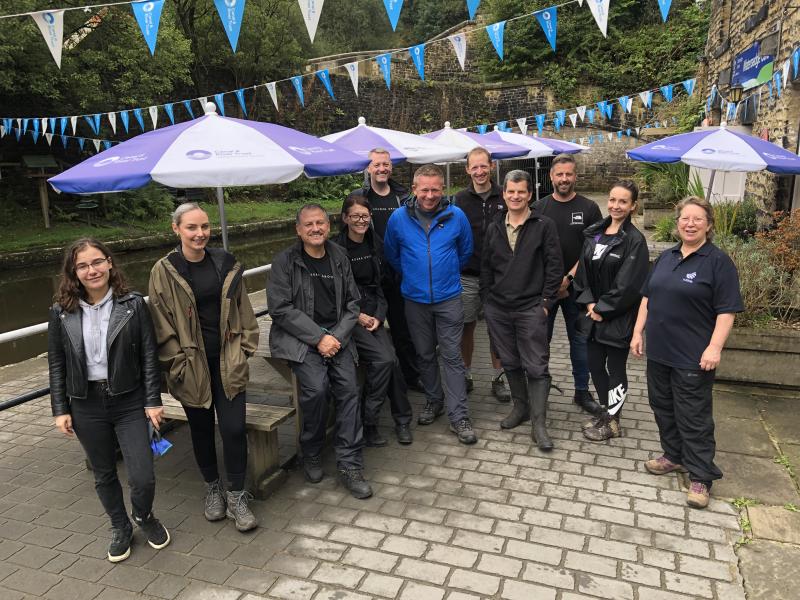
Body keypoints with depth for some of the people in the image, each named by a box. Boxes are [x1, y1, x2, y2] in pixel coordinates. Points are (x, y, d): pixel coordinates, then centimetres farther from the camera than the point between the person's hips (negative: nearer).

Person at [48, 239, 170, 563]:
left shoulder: (133, 304, -7)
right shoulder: (62, 312, -2)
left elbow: (149, 355, -5)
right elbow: (56, 364, 4)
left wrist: (153, 400, -7)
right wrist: (60, 410, 2)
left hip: (129, 401, -2)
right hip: (86, 405, 2)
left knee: (143, 477, -3)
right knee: (104, 475, 16)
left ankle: (144, 517, 31)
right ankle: (120, 528, 40)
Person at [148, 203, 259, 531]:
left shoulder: (226, 264, 2)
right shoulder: (164, 272, -6)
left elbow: (243, 310, 8)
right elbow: (162, 325, -5)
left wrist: (243, 350, 2)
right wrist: (178, 365, -8)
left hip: (228, 361, 1)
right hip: (191, 365, -1)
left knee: (234, 428, -3)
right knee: (201, 428, 13)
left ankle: (237, 496, 15)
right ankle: (213, 488, 35)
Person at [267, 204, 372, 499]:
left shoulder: (339, 257, 10)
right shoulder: (285, 261, -3)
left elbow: (352, 303, 11)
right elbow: (280, 308, -9)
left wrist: (338, 336, -6)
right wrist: (318, 337, -15)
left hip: (336, 335, 4)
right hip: (299, 338, -3)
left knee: (349, 390, -14)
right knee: (316, 388, -24)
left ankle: (349, 466, -2)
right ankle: (311, 454, 2)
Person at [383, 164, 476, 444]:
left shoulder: (456, 216, -6)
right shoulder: (398, 218, -4)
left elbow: (465, 251, 10)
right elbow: (391, 253, 12)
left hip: (449, 298, -2)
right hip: (415, 300, 2)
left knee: (452, 357, -1)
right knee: (425, 355, 14)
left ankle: (459, 417, 5)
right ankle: (433, 400, 33)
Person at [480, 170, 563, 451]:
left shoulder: (544, 225, -3)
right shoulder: (494, 228, 10)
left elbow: (554, 266, -5)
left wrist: (546, 302, -9)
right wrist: (487, 298, 8)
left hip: (531, 309, -4)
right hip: (497, 309, 4)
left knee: (537, 366, -3)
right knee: (510, 362, 15)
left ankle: (539, 424, 4)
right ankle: (520, 406, 33)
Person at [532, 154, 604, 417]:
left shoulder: (589, 208, 1)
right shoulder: (539, 208, 4)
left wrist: (569, 277, -12)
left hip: (575, 286, 0)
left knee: (580, 340, 9)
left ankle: (582, 391, 23)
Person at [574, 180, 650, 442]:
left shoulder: (635, 240, -13)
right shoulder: (594, 233, 6)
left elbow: (627, 285, -16)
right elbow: (583, 271, 7)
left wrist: (602, 308, -13)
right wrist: (589, 303, -4)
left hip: (619, 317, -6)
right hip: (594, 313, 6)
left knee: (615, 367, 7)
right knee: (594, 364, 13)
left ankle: (612, 422, 23)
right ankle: (609, 412, 33)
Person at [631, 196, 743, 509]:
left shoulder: (718, 261, -8)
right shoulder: (666, 257, 11)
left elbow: (727, 310, -12)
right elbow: (648, 297, 16)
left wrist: (714, 347, -20)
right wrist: (638, 332, 10)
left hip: (693, 357, -6)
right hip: (659, 351, 7)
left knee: (694, 416, 1)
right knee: (663, 407, 17)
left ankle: (700, 477, 12)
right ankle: (674, 456, 35)